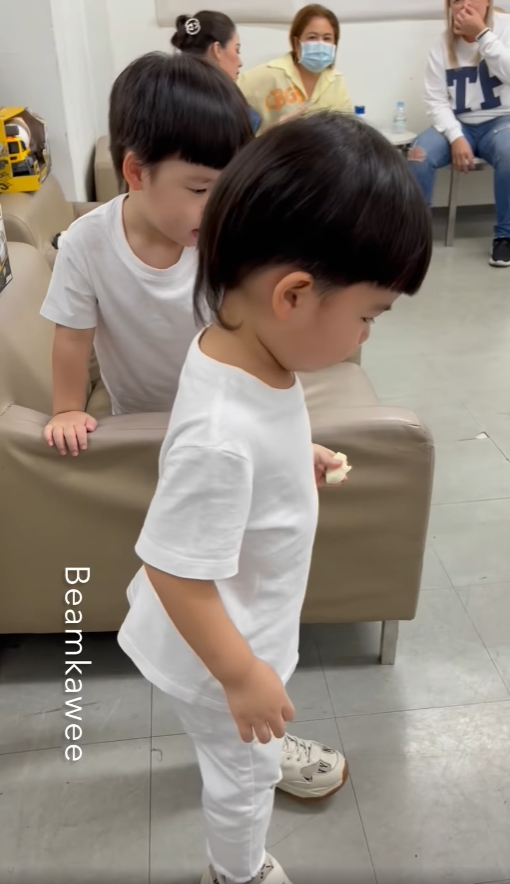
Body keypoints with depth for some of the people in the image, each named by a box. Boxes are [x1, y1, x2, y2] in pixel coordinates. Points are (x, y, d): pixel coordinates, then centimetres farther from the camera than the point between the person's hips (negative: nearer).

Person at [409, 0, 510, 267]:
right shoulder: (442, 46, 2)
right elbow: (436, 100, -6)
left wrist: (482, 34, -22)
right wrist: (455, 137, -21)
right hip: (458, 124, 2)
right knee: (419, 154, -28)